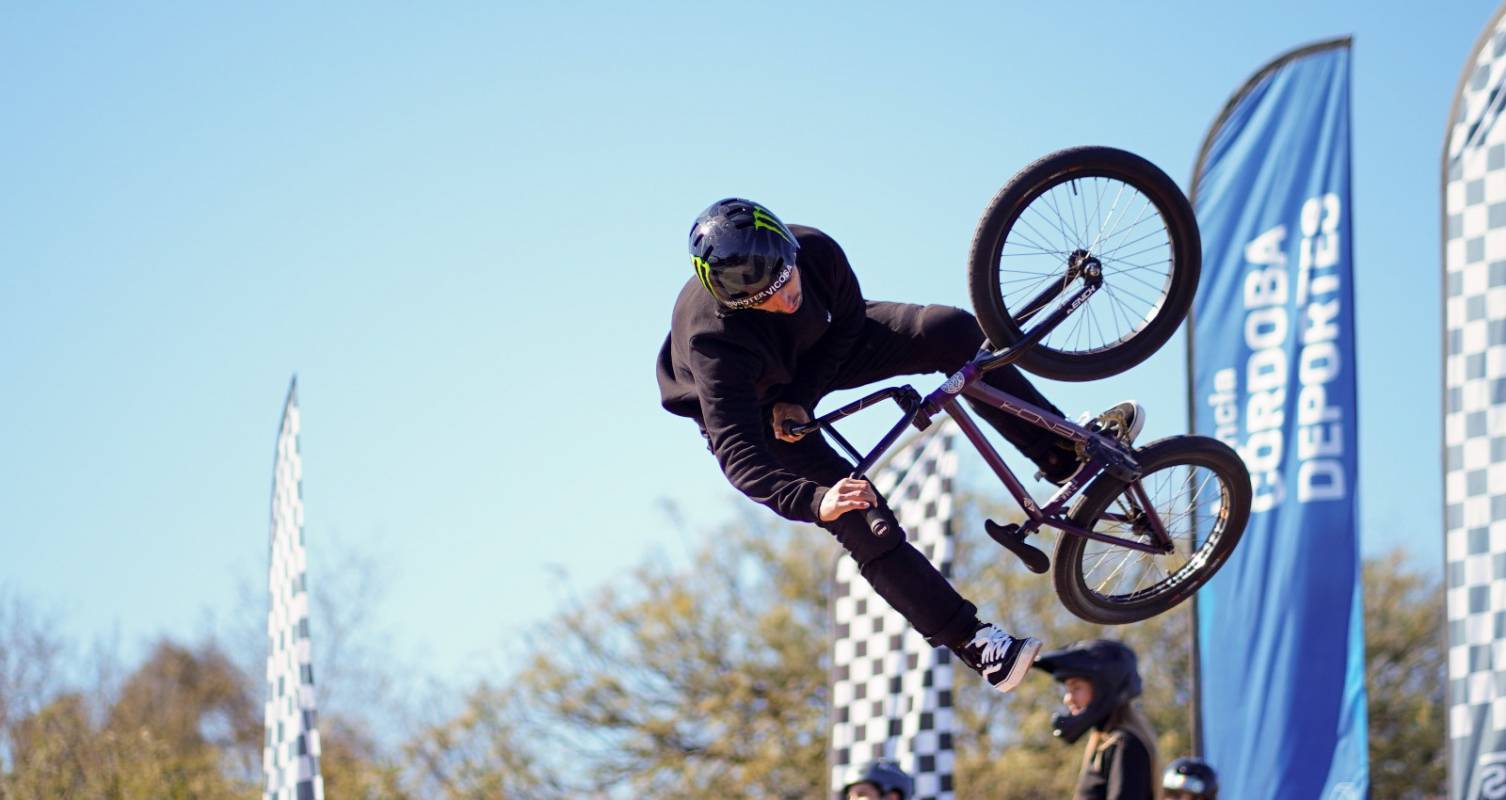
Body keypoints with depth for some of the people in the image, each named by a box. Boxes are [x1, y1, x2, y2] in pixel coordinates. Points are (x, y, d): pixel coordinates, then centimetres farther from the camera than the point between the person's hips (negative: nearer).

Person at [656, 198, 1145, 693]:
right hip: (748, 409, -4)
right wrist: (813, 501, -64)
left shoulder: (814, 250, -31)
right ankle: (971, 641, -9)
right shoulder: (714, 341, -43)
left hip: (819, 352, 4)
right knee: (859, 517, -18)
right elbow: (737, 453, -48)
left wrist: (799, 397, -22)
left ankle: (1062, 451, -3)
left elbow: (847, 320, -9)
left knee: (954, 332, -15)